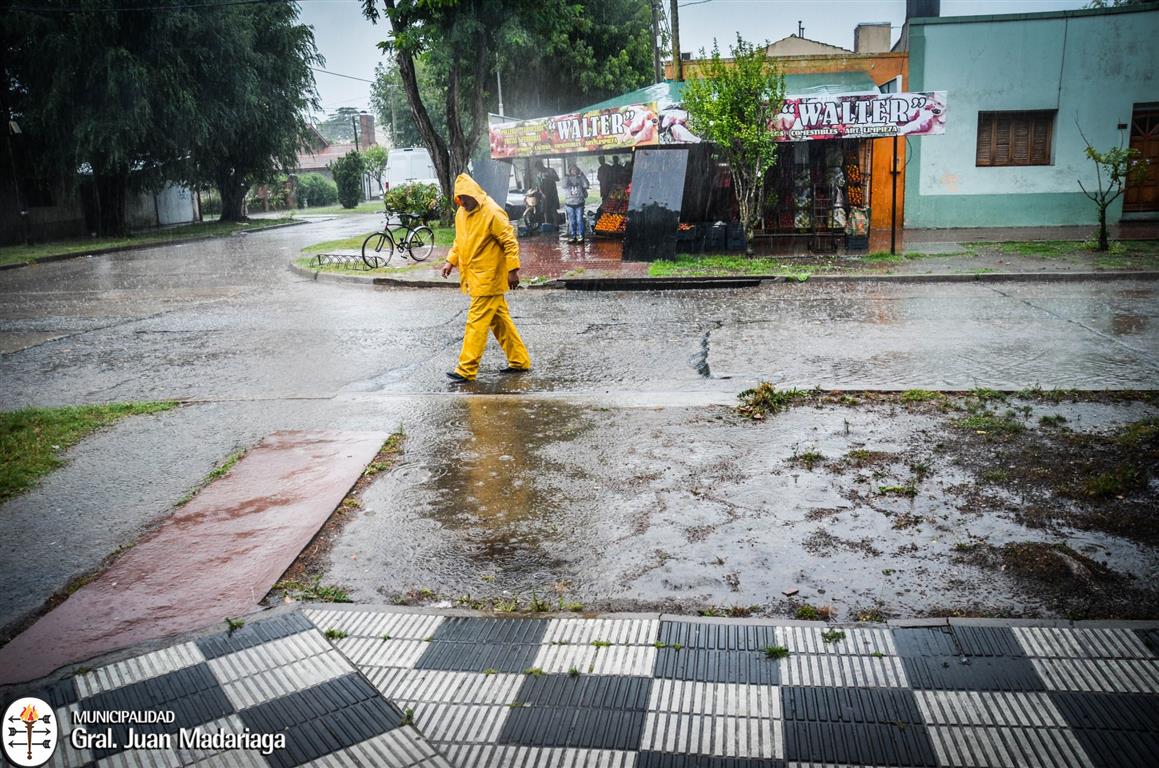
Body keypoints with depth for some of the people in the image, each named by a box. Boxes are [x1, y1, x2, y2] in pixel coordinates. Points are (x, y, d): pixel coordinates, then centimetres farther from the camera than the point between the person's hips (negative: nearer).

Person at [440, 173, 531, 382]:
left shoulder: (492, 213, -16)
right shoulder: (461, 213, 9)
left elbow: (510, 242, -15)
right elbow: (459, 241, 21)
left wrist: (512, 270, -18)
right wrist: (451, 261, 9)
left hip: (488, 278, -8)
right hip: (474, 276, 8)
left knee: (477, 322, -7)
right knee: (499, 319, 13)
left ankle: (466, 370, -4)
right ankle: (520, 361, 23)